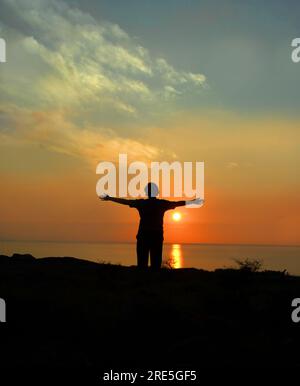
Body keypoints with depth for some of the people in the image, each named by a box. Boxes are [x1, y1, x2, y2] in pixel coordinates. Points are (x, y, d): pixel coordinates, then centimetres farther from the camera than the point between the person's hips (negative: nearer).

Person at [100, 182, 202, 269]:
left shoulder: (141, 203, -1)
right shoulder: (162, 203, 0)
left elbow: (124, 201, 5)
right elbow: (177, 203, 10)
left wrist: (108, 198, 15)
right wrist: (193, 201, 23)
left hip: (143, 236, 0)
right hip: (157, 237, 0)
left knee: (142, 263, -1)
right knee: (156, 263, 2)